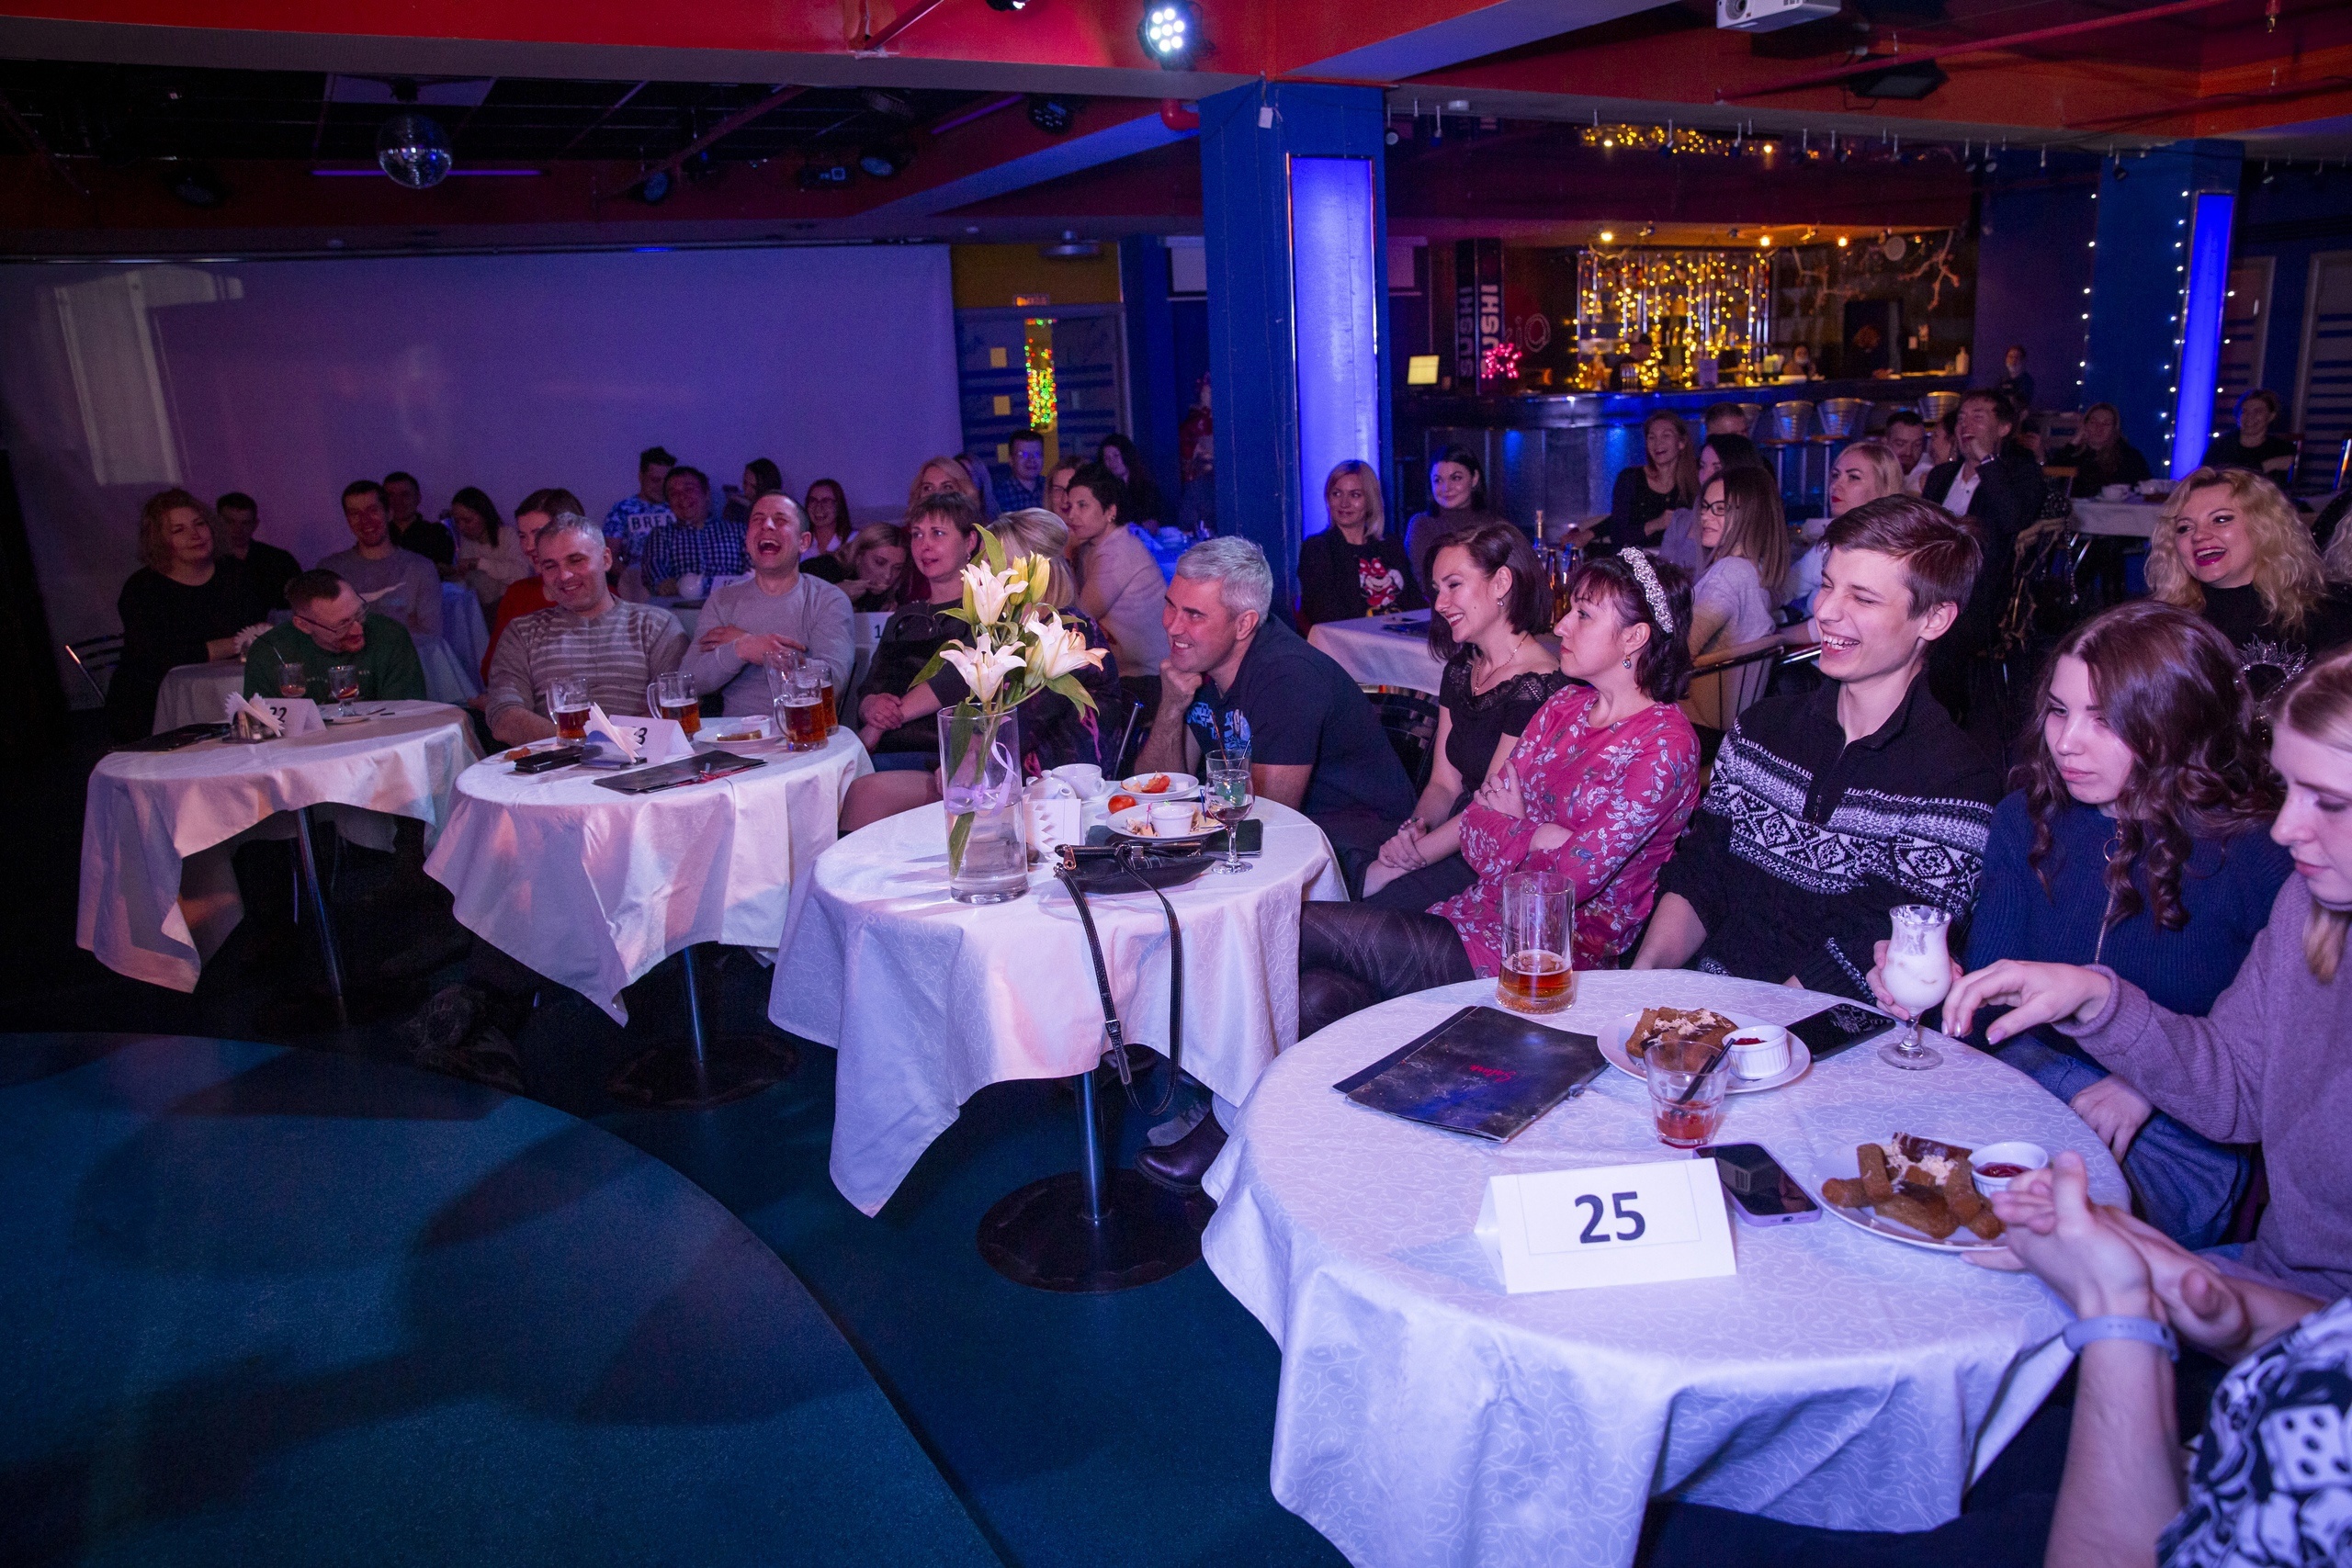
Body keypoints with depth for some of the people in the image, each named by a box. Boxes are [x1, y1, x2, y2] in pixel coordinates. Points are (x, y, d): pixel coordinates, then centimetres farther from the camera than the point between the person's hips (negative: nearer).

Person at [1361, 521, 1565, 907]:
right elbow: (1444, 782, 10)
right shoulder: (1461, 671, 10)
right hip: (1458, 842, 8)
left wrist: (1402, 863, -17)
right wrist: (1414, 828, -12)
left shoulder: (1538, 687, -17)